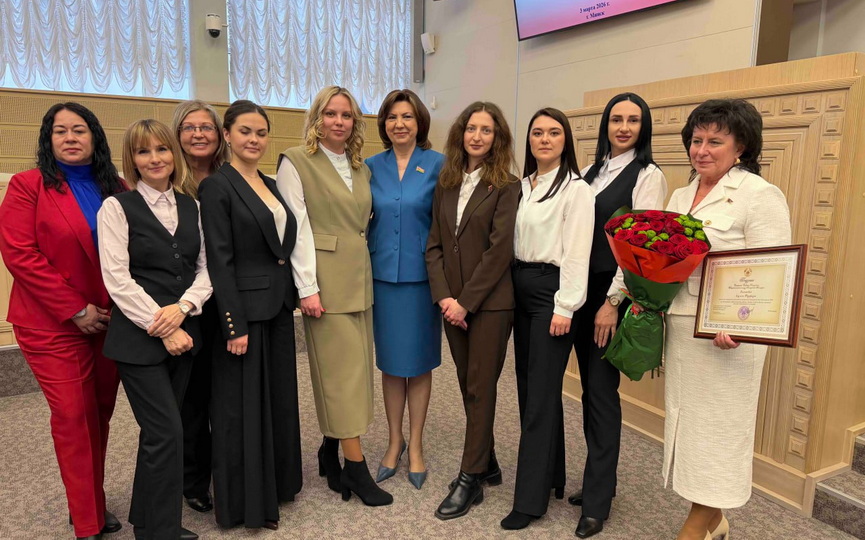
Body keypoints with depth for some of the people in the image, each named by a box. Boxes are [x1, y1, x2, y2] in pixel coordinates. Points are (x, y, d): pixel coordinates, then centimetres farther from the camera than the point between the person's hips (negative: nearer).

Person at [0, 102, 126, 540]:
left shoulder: (116, 188, 9)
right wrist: (76, 310, -14)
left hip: (111, 320, 4)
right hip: (53, 323, -4)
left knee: (100, 413, 10)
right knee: (73, 416, 1)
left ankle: (92, 505, 27)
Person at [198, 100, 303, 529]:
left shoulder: (271, 185, 13)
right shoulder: (217, 186, -10)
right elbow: (220, 261, -15)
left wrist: (292, 299, 12)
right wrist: (234, 325, -18)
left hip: (278, 306, 8)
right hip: (243, 308, -8)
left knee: (278, 399, 16)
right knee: (243, 406, 5)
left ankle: (275, 485, 34)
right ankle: (247, 503, 22)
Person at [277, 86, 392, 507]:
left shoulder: (361, 168, 15)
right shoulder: (296, 162, -3)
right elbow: (297, 228, -10)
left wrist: (366, 269, 9)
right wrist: (307, 288, -14)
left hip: (360, 280, 6)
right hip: (325, 282, -6)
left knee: (353, 370, 10)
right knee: (342, 373, -2)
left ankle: (330, 451, 26)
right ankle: (356, 468, 8)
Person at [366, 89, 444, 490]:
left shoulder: (437, 164, -2)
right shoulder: (371, 167, 5)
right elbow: (363, 220, 10)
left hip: (422, 275, -2)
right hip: (383, 274, 2)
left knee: (419, 361, 7)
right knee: (390, 361, 10)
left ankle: (415, 444, 23)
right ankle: (394, 440, 27)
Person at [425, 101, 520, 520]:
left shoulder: (506, 187, -6)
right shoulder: (445, 185, 9)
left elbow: (499, 251, -13)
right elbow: (434, 245, 6)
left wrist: (466, 301, -14)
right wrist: (443, 296, -6)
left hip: (490, 302, -5)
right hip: (453, 303, 5)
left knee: (480, 388, 3)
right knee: (468, 387, 13)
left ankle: (470, 480, 15)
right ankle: (487, 465, 31)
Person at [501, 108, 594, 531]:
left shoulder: (576, 189, -8)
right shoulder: (523, 185, 12)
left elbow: (576, 254, -13)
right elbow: (512, 240, 11)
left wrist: (564, 308, -16)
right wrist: (513, 284, 8)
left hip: (551, 291, -7)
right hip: (520, 288, 8)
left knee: (541, 393, -3)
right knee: (527, 385, 14)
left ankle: (531, 498, 9)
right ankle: (551, 476, 31)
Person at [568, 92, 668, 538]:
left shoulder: (648, 176, -6)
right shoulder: (592, 172, 14)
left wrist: (613, 302, -17)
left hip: (614, 293, -6)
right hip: (582, 289, 7)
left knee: (602, 390, -2)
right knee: (589, 387, 12)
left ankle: (597, 501, 12)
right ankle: (599, 479, 28)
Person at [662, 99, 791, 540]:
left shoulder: (761, 196, -8)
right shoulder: (681, 196, 14)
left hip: (725, 333, -7)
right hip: (679, 327, 7)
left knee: (716, 426, 4)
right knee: (686, 421, 13)